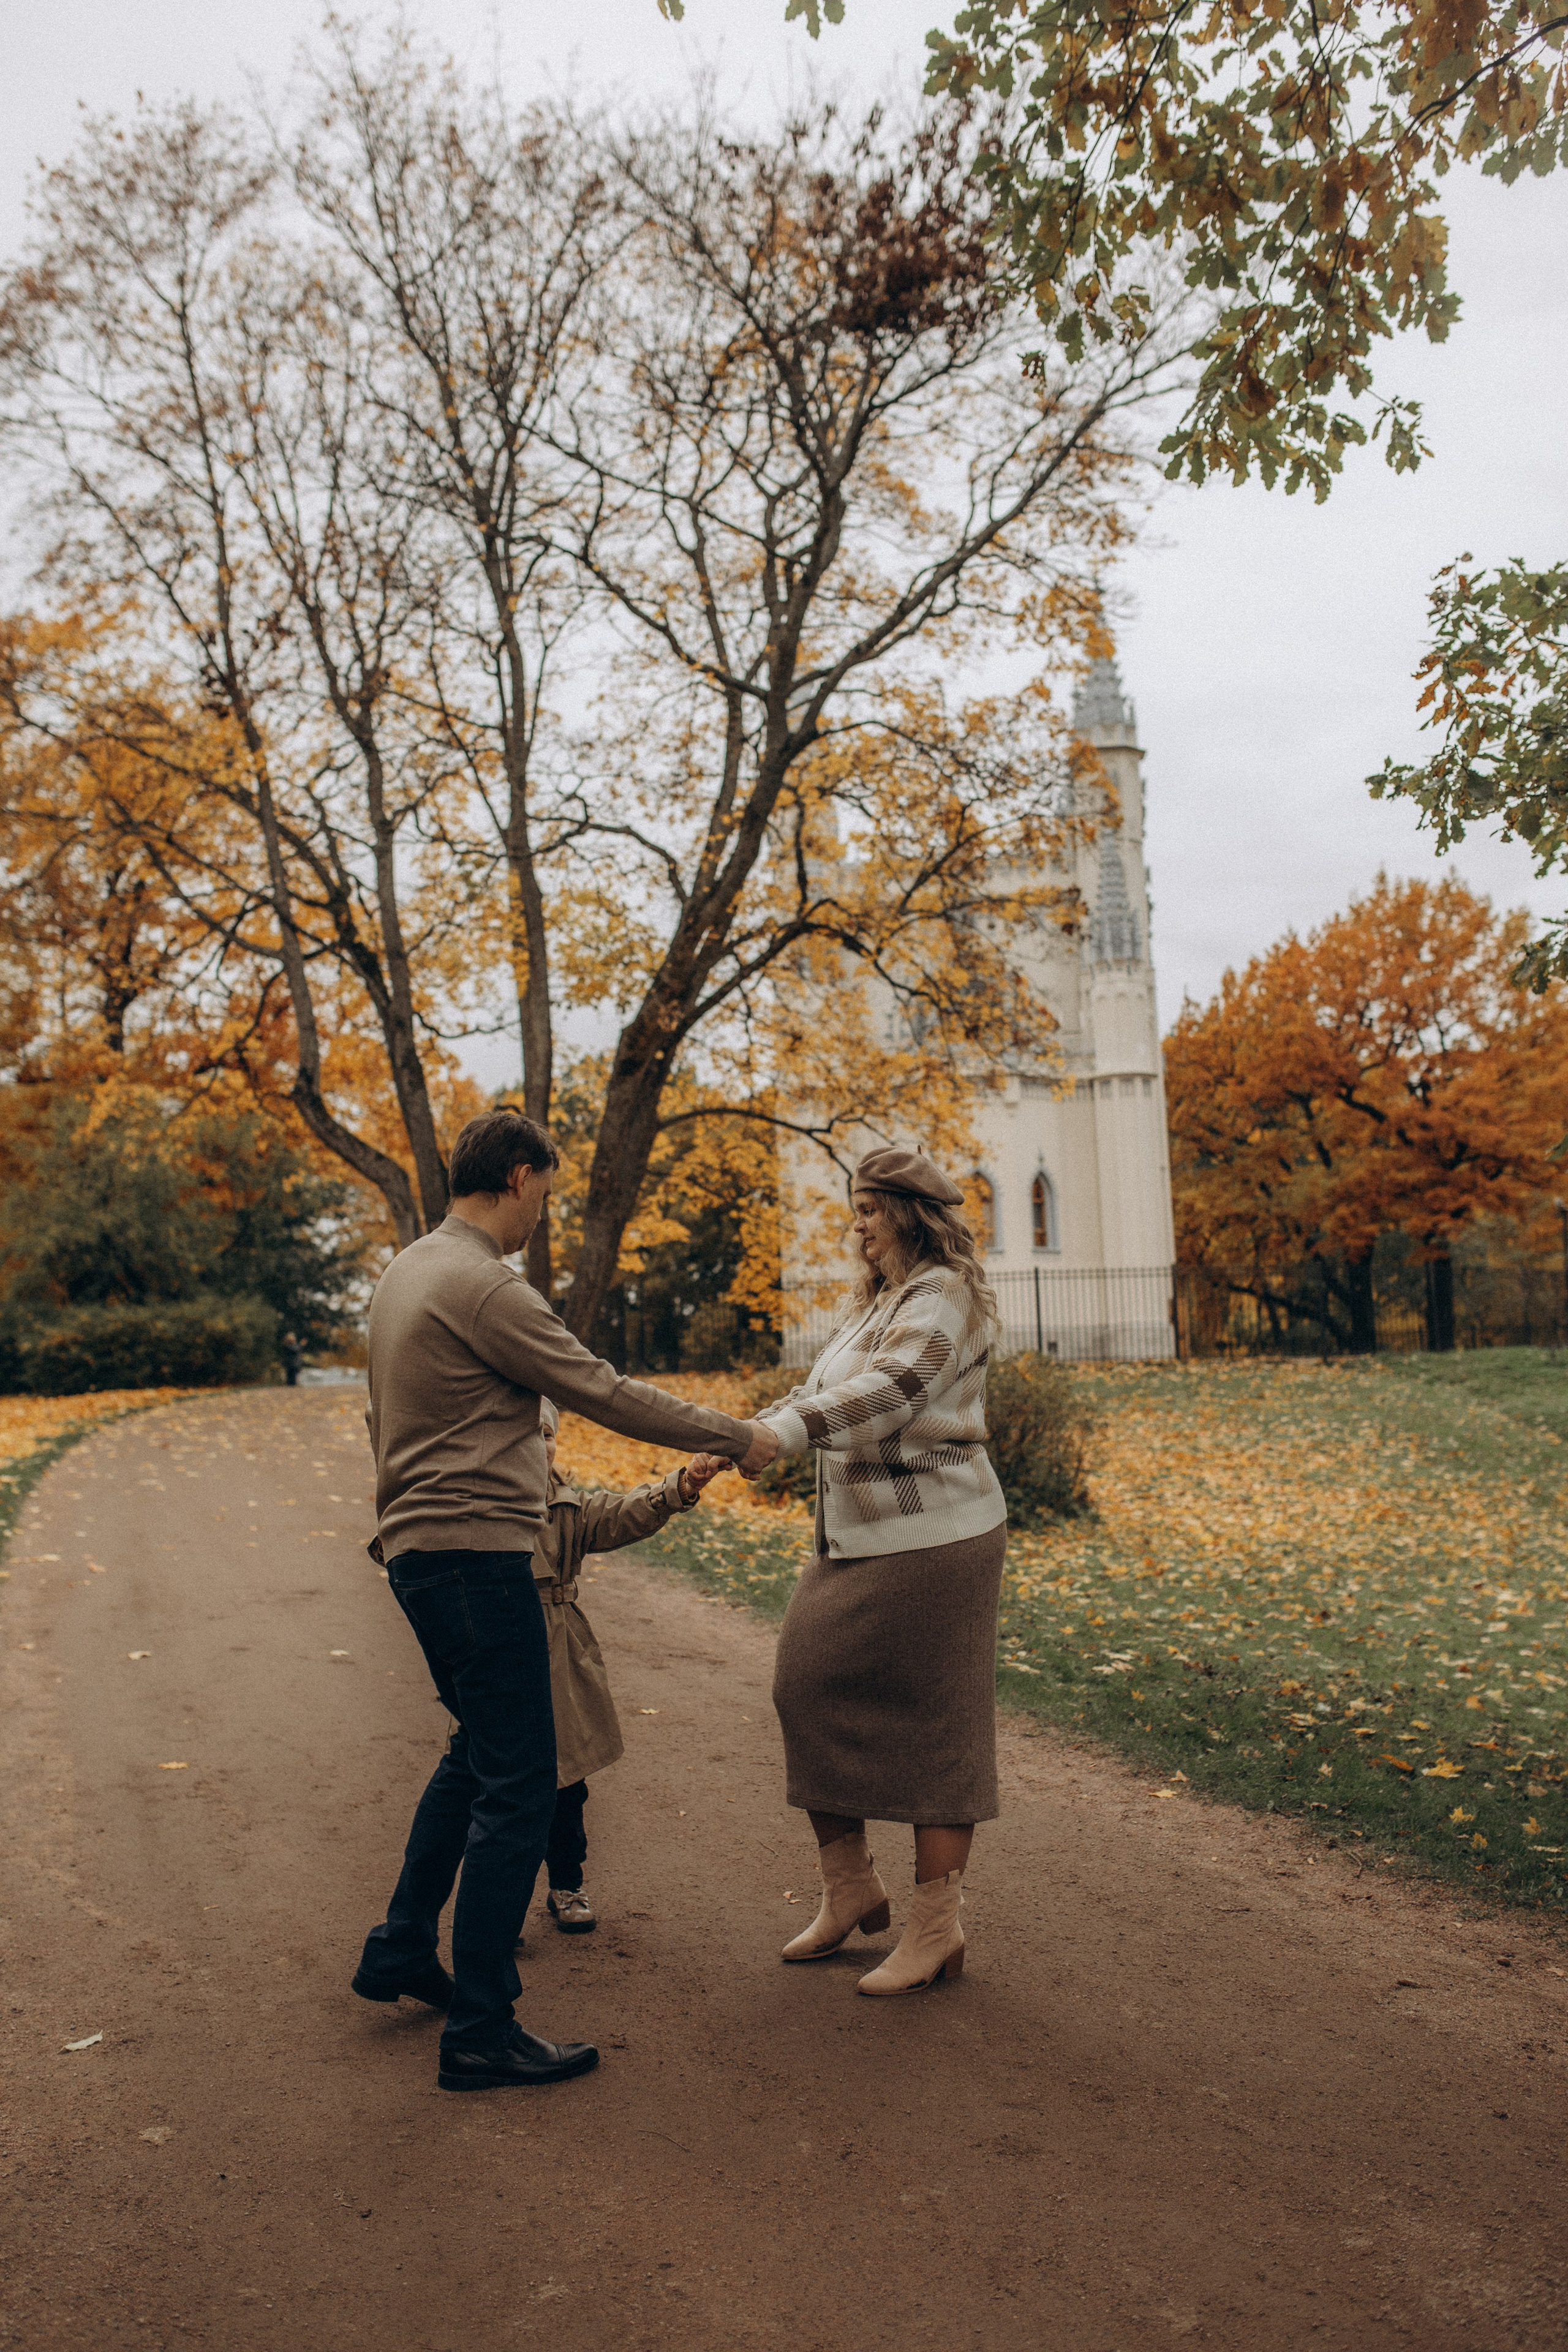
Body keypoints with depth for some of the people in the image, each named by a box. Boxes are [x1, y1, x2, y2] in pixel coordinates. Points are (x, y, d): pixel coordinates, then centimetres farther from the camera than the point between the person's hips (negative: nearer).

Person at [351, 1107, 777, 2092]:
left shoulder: (406, 1272, 13)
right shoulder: (485, 1288, -18)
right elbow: (611, 1396, -16)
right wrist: (739, 1438, -5)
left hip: (421, 1552, 10)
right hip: (476, 1555, -10)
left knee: (478, 1754, 24)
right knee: (517, 1787, -3)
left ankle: (402, 1950, 33)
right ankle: (482, 2031, 5)